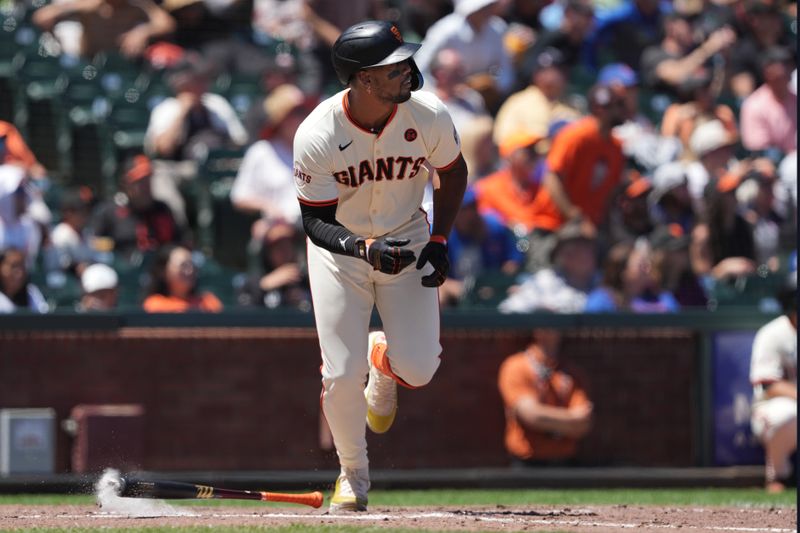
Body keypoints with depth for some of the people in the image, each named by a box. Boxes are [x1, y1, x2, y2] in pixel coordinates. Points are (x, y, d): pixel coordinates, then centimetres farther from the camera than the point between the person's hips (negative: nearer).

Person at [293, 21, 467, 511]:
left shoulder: (428, 116, -20)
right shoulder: (316, 136, -27)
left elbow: (453, 174, 1)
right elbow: (316, 221, -19)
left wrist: (439, 241, -8)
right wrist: (364, 247, -37)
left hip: (408, 244, 2)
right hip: (340, 248, -2)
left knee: (418, 368, -12)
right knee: (341, 376, -8)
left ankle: (383, 361, 28)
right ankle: (354, 473, 20)